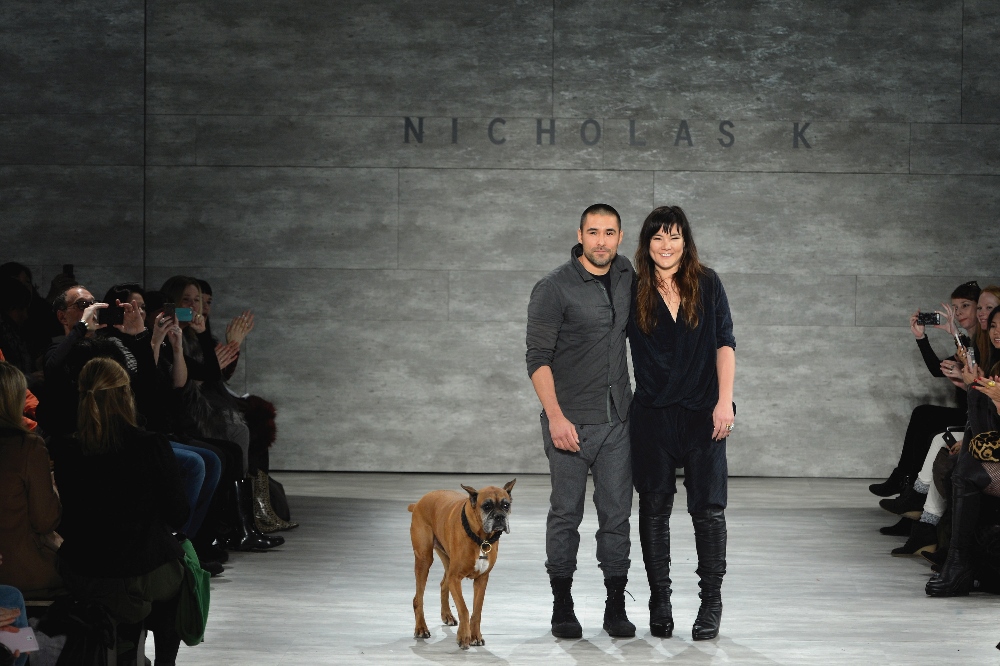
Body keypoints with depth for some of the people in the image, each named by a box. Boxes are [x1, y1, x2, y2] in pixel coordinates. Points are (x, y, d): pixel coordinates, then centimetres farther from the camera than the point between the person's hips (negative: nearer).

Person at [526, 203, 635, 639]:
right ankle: (562, 608, 12)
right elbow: (538, 357, -12)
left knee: (616, 513, 5)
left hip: (617, 418, 4)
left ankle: (616, 608, 11)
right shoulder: (554, 288, -10)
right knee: (566, 513, 3)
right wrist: (555, 416, -20)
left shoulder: (627, 276, 7)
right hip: (570, 421, -4)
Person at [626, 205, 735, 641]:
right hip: (652, 416, 1)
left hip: (702, 413, -1)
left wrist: (724, 401, -7)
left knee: (708, 508, -1)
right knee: (654, 509, 5)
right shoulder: (634, 291, 3)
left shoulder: (707, 285, 3)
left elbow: (724, 344, 2)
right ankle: (659, 601, 13)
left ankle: (711, 604, 7)